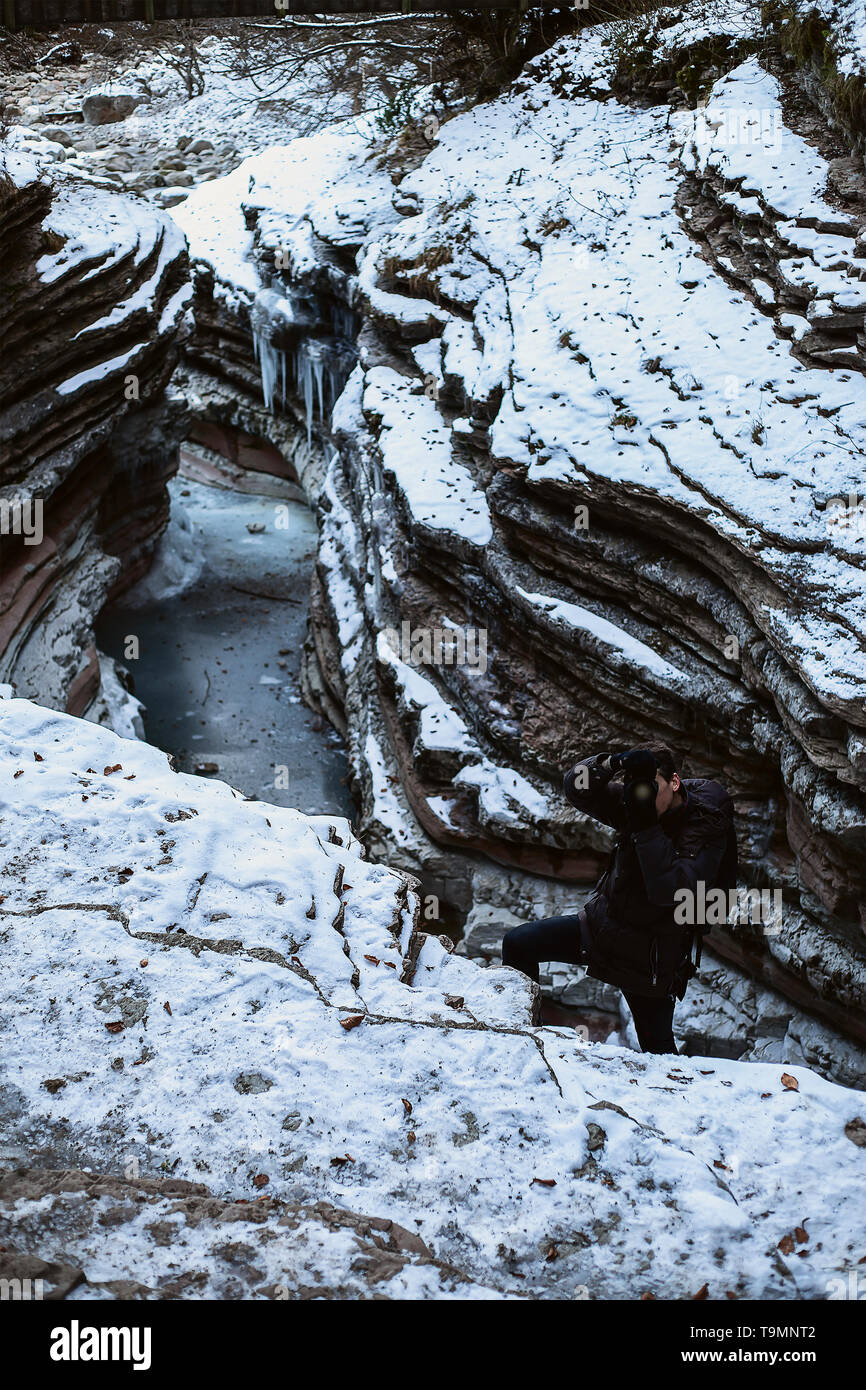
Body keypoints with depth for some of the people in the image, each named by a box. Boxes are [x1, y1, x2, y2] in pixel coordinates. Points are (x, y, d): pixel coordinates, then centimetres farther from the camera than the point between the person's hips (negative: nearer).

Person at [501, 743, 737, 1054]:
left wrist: (646, 827, -38)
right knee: (517, 943, 1)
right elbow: (577, 788, -11)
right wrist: (613, 764, -30)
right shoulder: (634, 804, -7)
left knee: (658, 1052, 2)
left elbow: (668, 891, -34)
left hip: (648, 956, -5)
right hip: (601, 924, 5)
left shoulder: (708, 831, -23)